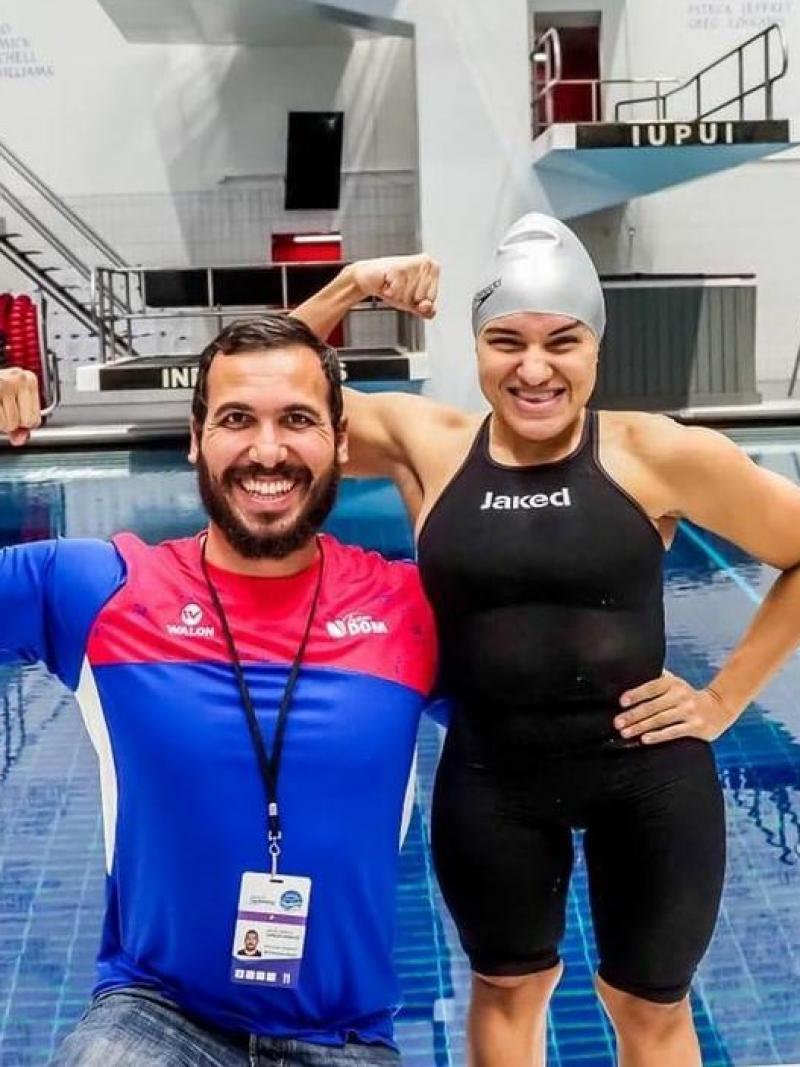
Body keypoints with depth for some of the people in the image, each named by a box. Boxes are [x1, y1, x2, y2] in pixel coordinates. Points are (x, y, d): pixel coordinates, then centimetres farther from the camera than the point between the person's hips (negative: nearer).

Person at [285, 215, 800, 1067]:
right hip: (490, 777, 2)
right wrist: (349, 289, -14)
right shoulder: (423, 444, -8)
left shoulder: (660, 455, -13)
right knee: (508, 988, 25)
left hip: (648, 774, -1)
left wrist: (724, 696, -4)